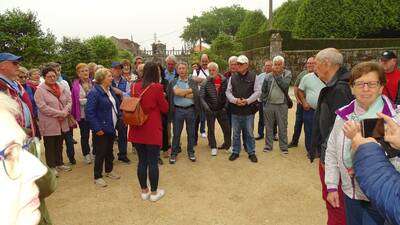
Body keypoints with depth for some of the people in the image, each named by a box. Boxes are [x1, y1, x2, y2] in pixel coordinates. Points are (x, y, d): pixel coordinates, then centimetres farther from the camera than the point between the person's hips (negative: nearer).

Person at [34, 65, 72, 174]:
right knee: (50, 146, 6)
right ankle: (52, 167, 18)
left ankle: (59, 163, 33)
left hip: (62, 123, 6)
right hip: (49, 124, -5)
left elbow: (69, 100, 7)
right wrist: (60, 113, -19)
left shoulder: (61, 87, 8)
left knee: (59, 145, 18)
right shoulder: (40, 90, -10)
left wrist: (65, 111, -12)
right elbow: (43, 107, -18)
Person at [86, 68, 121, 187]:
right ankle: (97, 177, 17)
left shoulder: (110, 90, 8)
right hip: (101, 129, -8)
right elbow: (89, 112, -22)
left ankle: (109, 171, 36)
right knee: (100, 153, 2)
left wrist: (119, 117, 8)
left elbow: (116, 106, 19)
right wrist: (97, 128, -22)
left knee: (109, 150, 20)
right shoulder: (94, 92, -18)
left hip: (111, 127, 8)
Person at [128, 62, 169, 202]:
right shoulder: (157, 87, -12)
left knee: (142, 161, 14)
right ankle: (154, 192, 18)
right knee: (153, 162, 5)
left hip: (137, 130, 5)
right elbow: (165, 109, -4)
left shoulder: (135, 87, 4)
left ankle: (144, 191, 26)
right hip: (152, 130, -5)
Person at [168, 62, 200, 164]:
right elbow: (176, 92, -11)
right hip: (178, 110, -1)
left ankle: (191, 152, 24)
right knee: (176, 133, 5)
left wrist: (182, 93, -10)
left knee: (191, 133, 9)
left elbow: (195, 95, -8)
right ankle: (174, 153, 17)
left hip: (191, 110, 1)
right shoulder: (173, 82, 5)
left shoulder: (193, 82, 6)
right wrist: (190, 90, -9)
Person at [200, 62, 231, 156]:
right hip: (210, 110, -1)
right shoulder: (206, 82, -8)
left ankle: (227, 145, 28)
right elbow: (201, 96, -10)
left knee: (227, 128, 6)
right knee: (211, 129, 10)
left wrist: (226, 106, -6)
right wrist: (206, 107, -20)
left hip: (221, 109, 1)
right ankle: (213, 147, 27)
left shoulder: (224, 80, -4)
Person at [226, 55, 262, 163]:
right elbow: (228, 91, 7)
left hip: (249, 110, -2)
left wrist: (247, 101, -14)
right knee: (235, 133, 12)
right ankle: (235, 152, 25)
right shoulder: (232, 77, 7)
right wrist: (235, 100, -11)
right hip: (235, 110, 2)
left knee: (249, 133, 8)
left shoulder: (254, 77, 0)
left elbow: (258, 92, -3)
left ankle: (251, 153, 21)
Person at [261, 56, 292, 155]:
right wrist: (264, 101, 3)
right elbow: (264, 90, 9)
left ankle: (284, 147, 15)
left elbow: (284, 85, -18)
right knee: (269, 127, 12)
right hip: (269, 105, 2)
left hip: (282, 105, -2)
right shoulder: (268, 76, 4)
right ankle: (268, 146, 23)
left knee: (282, 128, 4)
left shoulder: (287, 74, -1)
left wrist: (276, 74, -15)